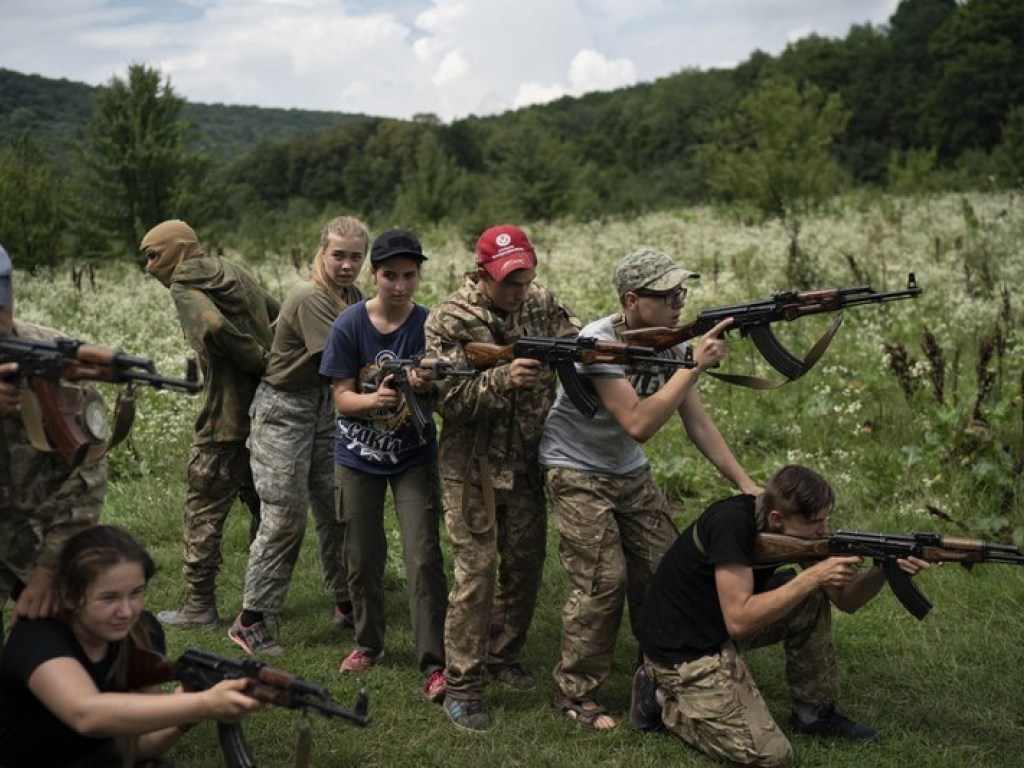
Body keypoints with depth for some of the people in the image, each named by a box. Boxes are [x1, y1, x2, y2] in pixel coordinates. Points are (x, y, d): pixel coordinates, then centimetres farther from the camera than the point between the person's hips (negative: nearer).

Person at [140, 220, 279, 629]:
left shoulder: (184, 288, -10)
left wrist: (259, 359, -18)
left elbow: (213, 325, -29)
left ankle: (199, 607, 10)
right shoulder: (235, 273, 14)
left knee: (204, 511, 4)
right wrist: (269, 359, 10)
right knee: (263, 505, 17)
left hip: (227, 421, -8)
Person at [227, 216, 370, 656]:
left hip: (326, 406, 8)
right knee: (285, 516, -7)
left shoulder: (353, 296, 6)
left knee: (337, 509, 9)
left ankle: (346, 604, 23)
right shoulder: (310, 298, -21)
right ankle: (249, 622, 4)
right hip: (285, 409, -8)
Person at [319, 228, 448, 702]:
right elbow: (343, 397, -11)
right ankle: (369, 642, 34)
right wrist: (375, 400, -32)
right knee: (363, 557, 12)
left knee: (424, 558, -10)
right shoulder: (349, 325, -11)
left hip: (414, 456, -1)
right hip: (359, 455, 1)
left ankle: (433, 663, -4)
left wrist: (424, 387, -37)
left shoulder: (429, 324, -10)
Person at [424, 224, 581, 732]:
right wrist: (504, 379, -34)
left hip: (530, 461, 5)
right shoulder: (449, 321, -13)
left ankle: (502, 657, 33)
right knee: (476, 571, -6)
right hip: (473, 466, -5)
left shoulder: (542, 303, 1)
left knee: (525, 565, 13)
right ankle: (462, 687, 4)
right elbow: (447, 399, -19)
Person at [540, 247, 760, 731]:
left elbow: (697, 422, -1)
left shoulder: (668, 342, -6)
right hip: (577, 474, -7)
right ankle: (574, 693, 6)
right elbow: (638, 424, -33)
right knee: (603, 581, -11)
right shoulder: (598, 343, -27)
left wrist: (744, 483, -7)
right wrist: (695, 365, -32)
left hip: (631, 473, 7)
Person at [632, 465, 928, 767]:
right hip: (683, 649, -8)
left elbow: (845, 599, 2)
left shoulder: (796, 528, -4)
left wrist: (884, 570, -18)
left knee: (813, 598, -2)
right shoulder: (733, 523, -28)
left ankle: (813, 712, 11)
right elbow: (739, 620, -32)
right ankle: (665, 700, 3)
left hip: (725, 625, 8)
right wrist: (812, 577, -30)